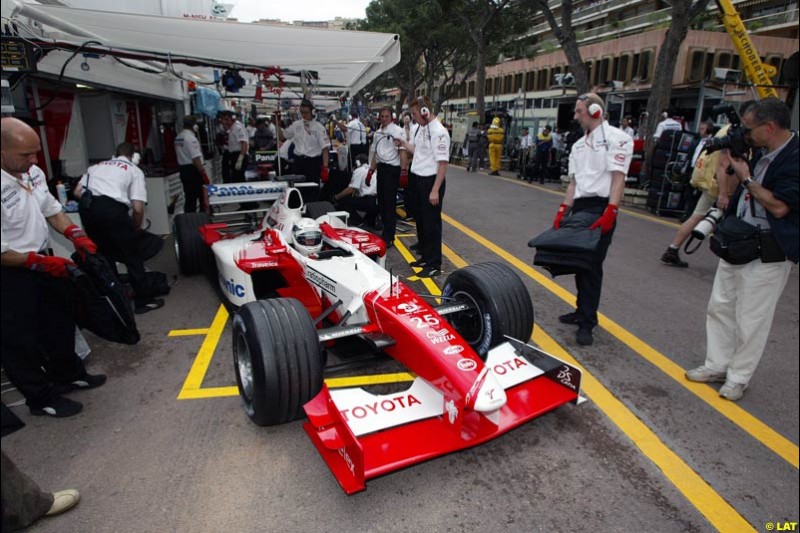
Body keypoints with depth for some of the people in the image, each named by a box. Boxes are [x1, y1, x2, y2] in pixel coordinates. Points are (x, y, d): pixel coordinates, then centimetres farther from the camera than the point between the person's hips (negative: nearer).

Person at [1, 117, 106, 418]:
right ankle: (41, 398, 25)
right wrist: (42, 263, -22)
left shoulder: (32, 172, -6)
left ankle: (67, 375, 44)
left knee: (59, 320, 23)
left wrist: (76, 236, -5)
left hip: (42, 261, 9)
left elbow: (51, 210, 8)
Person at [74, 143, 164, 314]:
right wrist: (136, 227, 20)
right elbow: (138, 208, 3)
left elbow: (77, 192, 18)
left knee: (103, 254, 23)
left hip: (86, 208, 6)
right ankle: (144, 300, 14)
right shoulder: (135, 170, 15)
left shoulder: (97, 166, 29)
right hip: (112, 208, -5)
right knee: (132, 256, 8)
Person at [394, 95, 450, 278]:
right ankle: (425, 257, 32)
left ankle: (434, 264, 8)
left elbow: (443, 163, -22)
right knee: (421, 220, 18)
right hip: (419, 179, 10)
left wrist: (435, 190, -24)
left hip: (431, 181, -9)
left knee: (431, 223, -2)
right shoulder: (421, 129, 9)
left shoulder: (438, 132, -19)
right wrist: (403, 143, 15)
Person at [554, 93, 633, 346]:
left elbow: (618, 178, -14)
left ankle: (587, 323, -3)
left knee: (592, 265, -8)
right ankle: (583, 312, 22)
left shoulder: (616, 138, -5)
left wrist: (610, 212, -23)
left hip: (600, 207, -7)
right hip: (579, 207, 8)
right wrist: (564, 209, 6)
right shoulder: (578, 145, 18)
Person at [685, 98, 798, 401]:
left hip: (768, 253, -9)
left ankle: (738, 377, 18)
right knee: (720, 307, 14)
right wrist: (734, 163, 7)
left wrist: (746, 178, -15)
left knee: (751, 320, 3)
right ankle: (717, 365, 27)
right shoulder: (762, 154, 9)